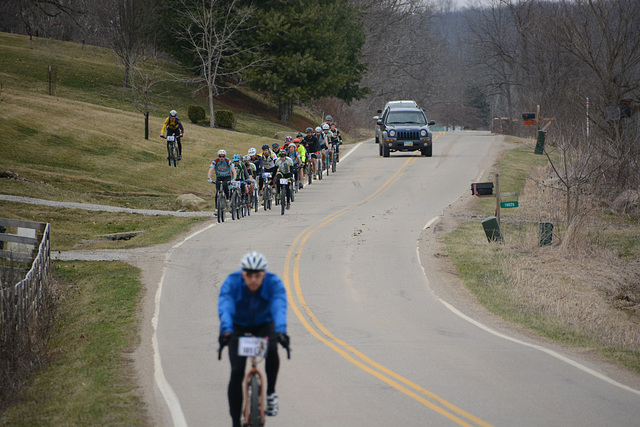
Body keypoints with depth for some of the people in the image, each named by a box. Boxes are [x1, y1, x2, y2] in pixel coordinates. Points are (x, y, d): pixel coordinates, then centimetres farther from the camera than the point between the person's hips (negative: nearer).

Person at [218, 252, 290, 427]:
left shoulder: (274, 283, -27)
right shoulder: (231, 283, -29)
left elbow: (279, 308, -42)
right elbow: (225, 309, -43)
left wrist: (281, 331, -60)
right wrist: (226, 331, -62)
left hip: (264, 324, 0)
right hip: (238, 326, 0)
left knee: (271, 351, -33)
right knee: (236, 372, -14)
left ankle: (271, 393, -9)